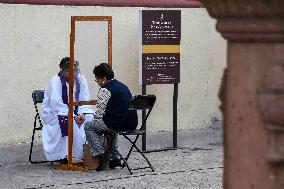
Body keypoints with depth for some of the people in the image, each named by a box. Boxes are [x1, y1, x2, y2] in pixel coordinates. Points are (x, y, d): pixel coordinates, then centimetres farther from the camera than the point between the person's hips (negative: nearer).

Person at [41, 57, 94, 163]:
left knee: (90, 118, -19)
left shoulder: (81, 80, -3)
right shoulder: (55, 81, -19)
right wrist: (73, 116, -33)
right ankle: (63, 156, -28)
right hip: (53, 113, -5)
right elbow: (57, 104, -26)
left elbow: (85, 101, -2)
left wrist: (82, 113, -22)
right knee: (68, 121, -34)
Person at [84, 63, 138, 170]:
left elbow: (98, 114, -9)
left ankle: (100, 155, -2)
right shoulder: (123, 86, 19)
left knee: (88, 127, 8)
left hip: (119, 123, -8)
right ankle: (114, 157, 32)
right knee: (109, 124, 38)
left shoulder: (105, 90, -7)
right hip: (132, 124, 8)